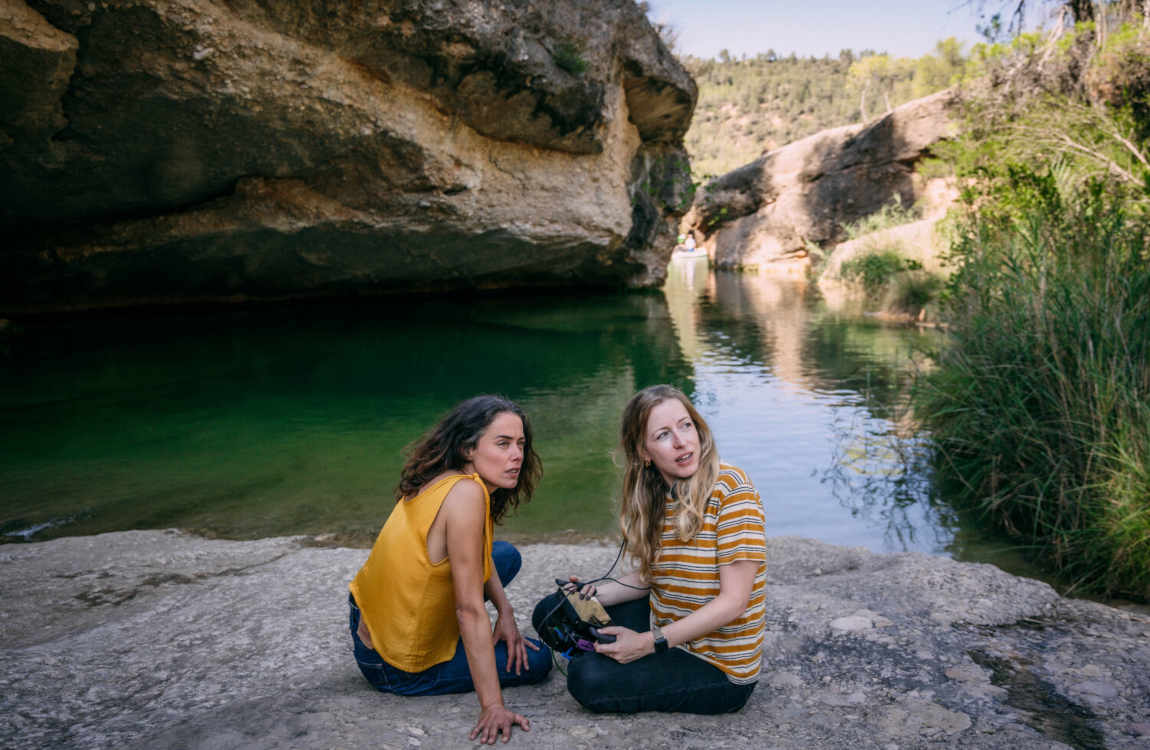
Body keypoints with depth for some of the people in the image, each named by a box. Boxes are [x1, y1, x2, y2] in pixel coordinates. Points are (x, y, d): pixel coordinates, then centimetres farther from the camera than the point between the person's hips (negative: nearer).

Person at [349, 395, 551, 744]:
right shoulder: (467, 493, -30)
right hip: (396, 668, -8)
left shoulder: (441, 479, -4)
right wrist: (492, 706, -25)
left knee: (507, 555, 16)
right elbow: (470, 609, -30)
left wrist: (505, 611, -2)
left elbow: (479, 555, 12)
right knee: (536, 660, 4)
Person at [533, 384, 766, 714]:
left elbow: (733, 601, -23)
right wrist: (594, 594, -10)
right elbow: (650, 577, 7)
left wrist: (649, 643, -22)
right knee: (550, 612, 8)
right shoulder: (657, 498, 0)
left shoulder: (730, 486, -22)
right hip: (664, 630, 7)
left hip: (719, 669, -7)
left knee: (588, 678, -24)